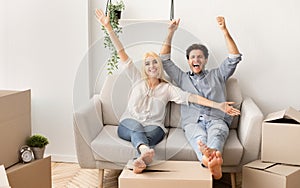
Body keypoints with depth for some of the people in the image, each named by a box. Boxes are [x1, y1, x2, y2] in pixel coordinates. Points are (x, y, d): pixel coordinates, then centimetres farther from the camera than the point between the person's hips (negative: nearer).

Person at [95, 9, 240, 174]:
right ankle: (146, 151, -68)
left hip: (153, 127, 0)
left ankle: (141, 159, -67)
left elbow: (191, 97, 3)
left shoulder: (167, 88, 14)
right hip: (128, 124, 0)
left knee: (149, 133, -36)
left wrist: (218, 105, -10)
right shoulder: (138, 80, 16)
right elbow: (121, 53, 12)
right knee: (137, 128, -36)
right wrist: (108, 27, 8)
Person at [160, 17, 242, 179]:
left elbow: (235, 57, 19)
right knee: (198, 136, -39)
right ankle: (208, 158, -73)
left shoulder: (216, 75, 30)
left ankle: (212, 156, -73)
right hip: (192, 121, 0)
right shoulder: (182, 78, 31)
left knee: (216, 133, -39)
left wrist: (224, 30, 12)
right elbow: (164, 60, 26)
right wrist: (171, 32, 19)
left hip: (216, 119, 0)